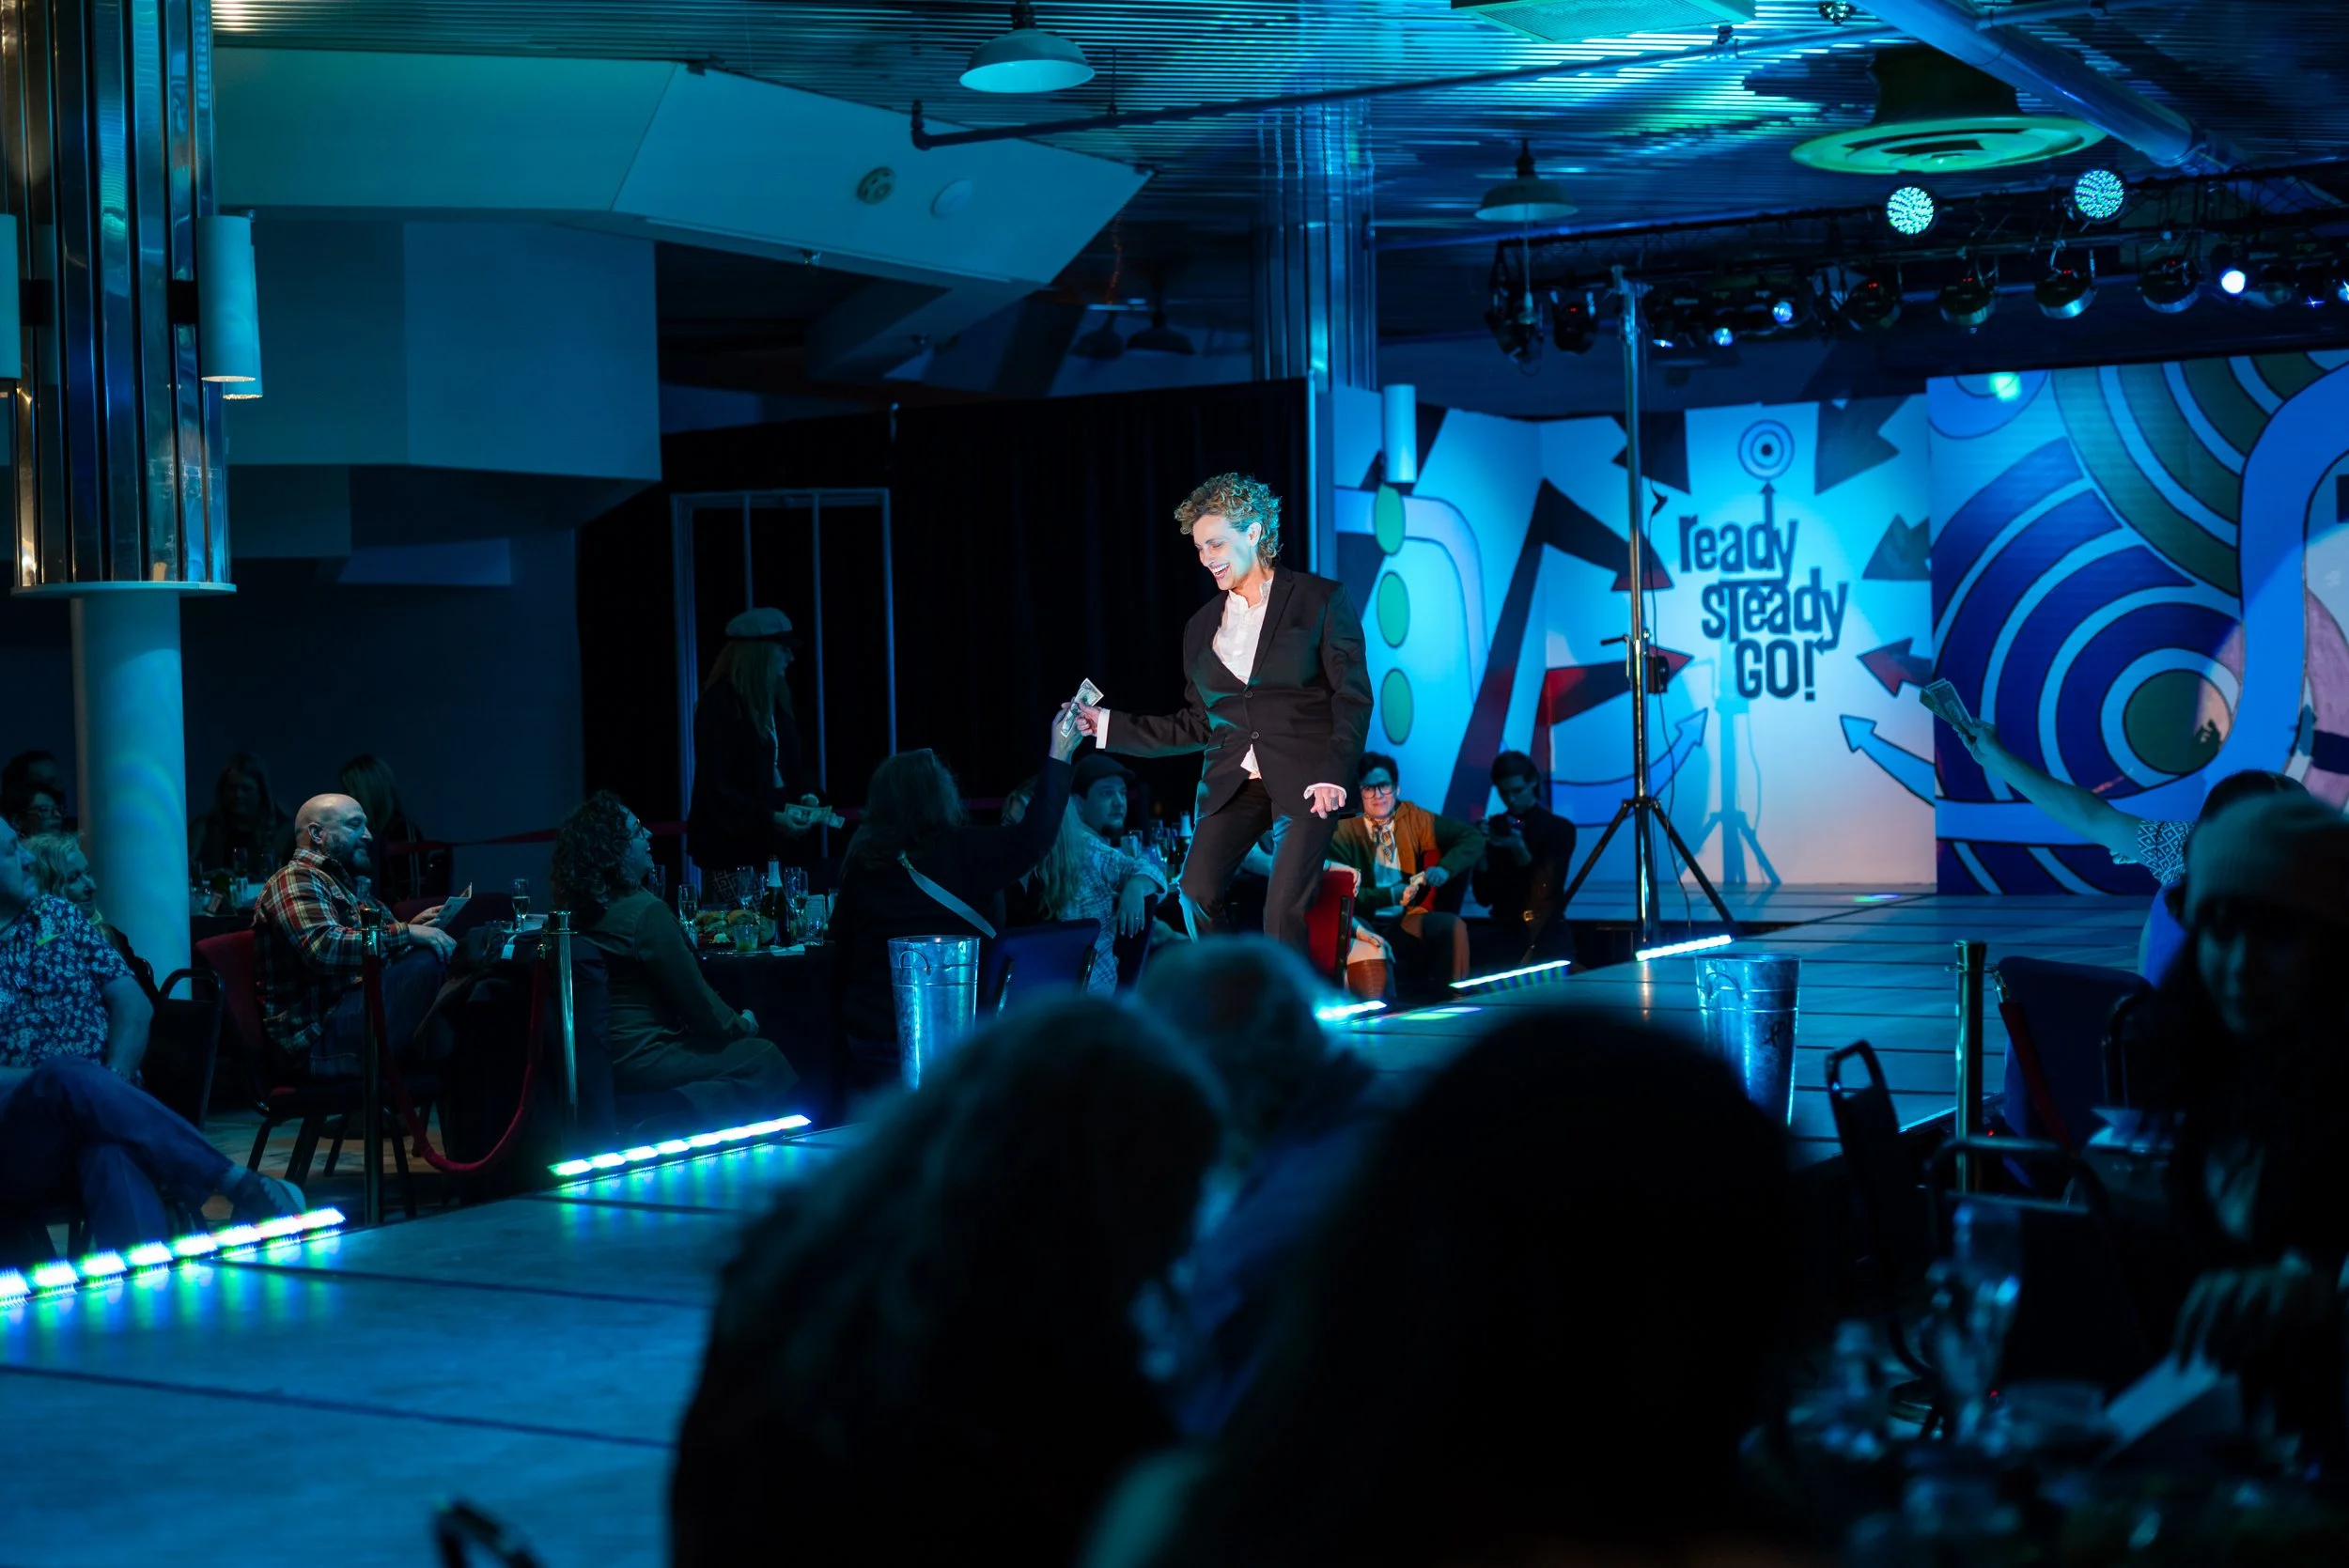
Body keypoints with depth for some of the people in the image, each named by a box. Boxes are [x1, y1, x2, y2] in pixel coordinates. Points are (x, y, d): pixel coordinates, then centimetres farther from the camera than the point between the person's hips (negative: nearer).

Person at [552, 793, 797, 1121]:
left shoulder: (583, 911, 6)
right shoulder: (646, 912, -22)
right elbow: (695, 999, -13)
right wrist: (741, 1025, 3)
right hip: (642, 1062, -9)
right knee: (765, 1059, 2)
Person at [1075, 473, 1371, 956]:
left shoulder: (1319, 599, 3)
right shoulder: (1202, 625, 17)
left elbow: (1353, 695, -2)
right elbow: (1194, 727, 17)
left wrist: (1333, 775, -14)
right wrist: (1107, 725, 11)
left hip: (1304, 782, -4)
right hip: (1232, 783, 4)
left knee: (1283, 913, -17)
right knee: (1196, 895, -18)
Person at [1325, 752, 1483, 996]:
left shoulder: (1414, 819, 9)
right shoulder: (1344, 830, -2)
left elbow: (1472, 837, 9)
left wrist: (1444, 869, -10)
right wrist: (1389, 896, -21)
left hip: (1405, 921, 4)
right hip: (1363, 924, -4)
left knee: (1452, 927, -24)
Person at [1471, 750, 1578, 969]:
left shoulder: (1559, 828, -1)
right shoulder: (1495, 827, 5)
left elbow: (1548, 891, -10)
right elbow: (1483, 897, 1)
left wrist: (1520, 851, -22)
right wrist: (1481, 851, -13)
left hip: (1547, 938, -2)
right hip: (1504, 937, 2)